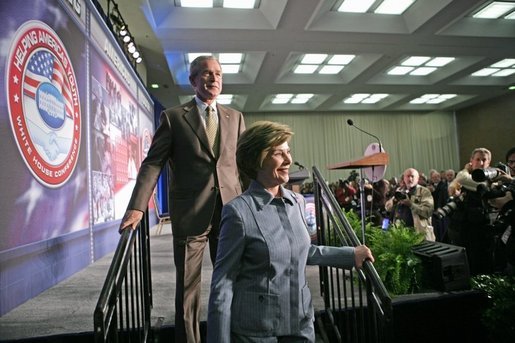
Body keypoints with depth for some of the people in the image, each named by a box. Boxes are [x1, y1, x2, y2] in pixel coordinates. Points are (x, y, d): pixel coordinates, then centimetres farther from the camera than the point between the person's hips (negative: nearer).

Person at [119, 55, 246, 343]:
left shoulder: (235, 117, 11)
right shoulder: (173, 117, 2)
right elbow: (153, 163, -4)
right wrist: (137, 207, -15)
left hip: (230, 210, 3)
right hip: (190, 213, -2)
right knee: (188, 285, 10)